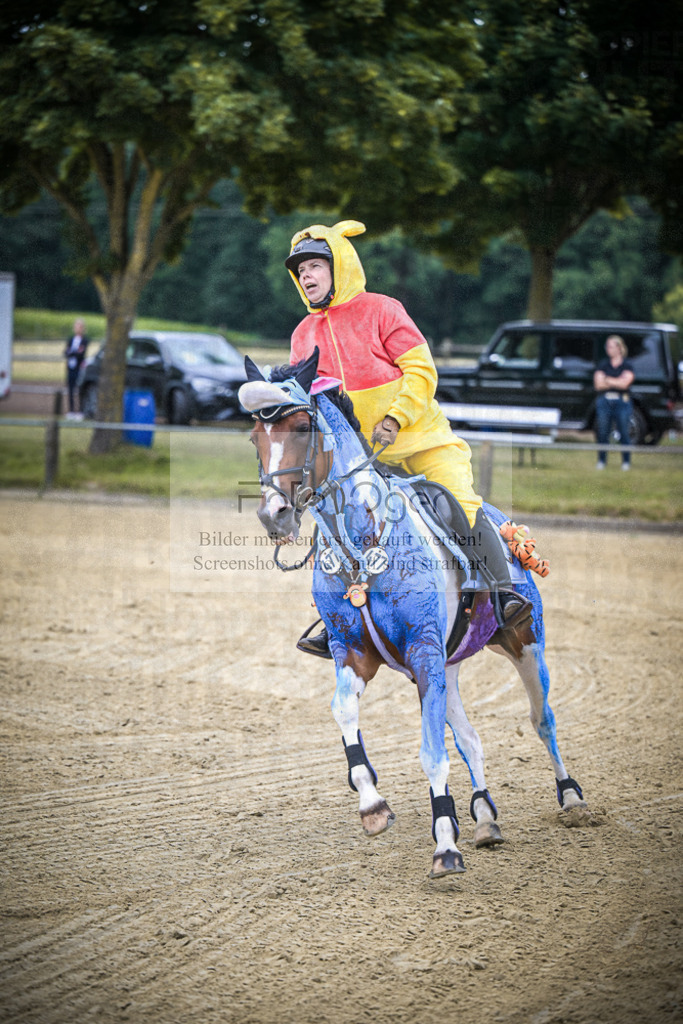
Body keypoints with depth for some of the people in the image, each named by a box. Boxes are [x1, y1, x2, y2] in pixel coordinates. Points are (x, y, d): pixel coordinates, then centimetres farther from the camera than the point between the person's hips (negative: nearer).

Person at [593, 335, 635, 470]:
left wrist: (607, 380, -1)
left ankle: (626, 462, 1)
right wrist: (616, 382, -5)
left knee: (624, 434, -4)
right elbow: (598, 384, 1)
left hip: (621, 402, -2)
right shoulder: (603, 365, 12)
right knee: (602, 433, 0)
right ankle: (601, 461, 7)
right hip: (604, 401, 2)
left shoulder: (627, 365, 4)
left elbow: (625, 383, -9)